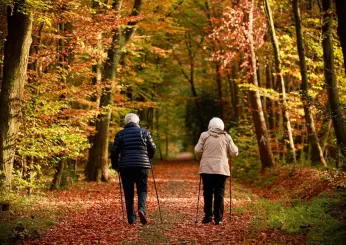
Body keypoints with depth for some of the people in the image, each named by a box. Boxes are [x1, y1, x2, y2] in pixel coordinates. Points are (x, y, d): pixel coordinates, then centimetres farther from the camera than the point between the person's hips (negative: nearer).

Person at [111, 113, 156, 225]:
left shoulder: (120, 134, 7)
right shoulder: (144, 132, 6)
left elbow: (114, 151, 4)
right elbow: (152, 148, 7)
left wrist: (115, 166, 15)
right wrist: (148, 159, 25)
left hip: (125, 166, 1)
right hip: (142, 165, -1)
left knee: (128, 193, 6)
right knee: (142, 189, 8)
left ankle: (131, 219, 4)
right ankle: (141, 209, -18)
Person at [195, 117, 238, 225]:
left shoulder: (204, 135, 1)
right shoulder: (226, 137, 4)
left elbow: (197, 150, -1)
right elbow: (234, 152, 5)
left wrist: (201, 158, 19)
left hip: (206, 169, 0)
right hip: (221, 169, 0)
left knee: (207, 193, 9)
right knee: (219, 193, 4)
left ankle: (208, 216, 8)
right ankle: (218, 218, 3)